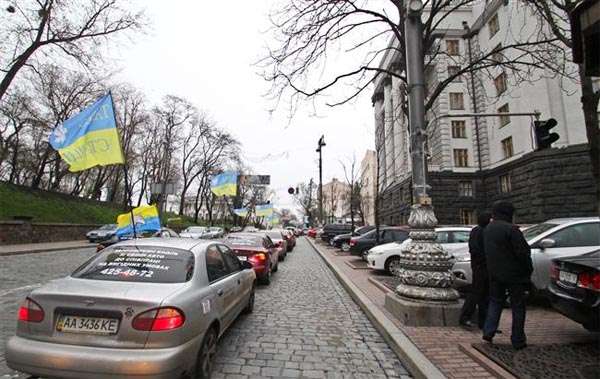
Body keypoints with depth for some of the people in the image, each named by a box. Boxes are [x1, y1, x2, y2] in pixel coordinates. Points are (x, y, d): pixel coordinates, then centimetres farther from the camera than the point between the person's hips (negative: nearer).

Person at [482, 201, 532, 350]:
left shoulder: (487, 229, 7)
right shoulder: (511, 229, -18)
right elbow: (522, 252, -16)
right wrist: (529, 269, -6)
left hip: (494, 274, 6)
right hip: (514, 274, -6)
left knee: (495, 301, 18)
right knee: (518, 306, 7)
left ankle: (488, 331, 11)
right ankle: (518, 340, 15)